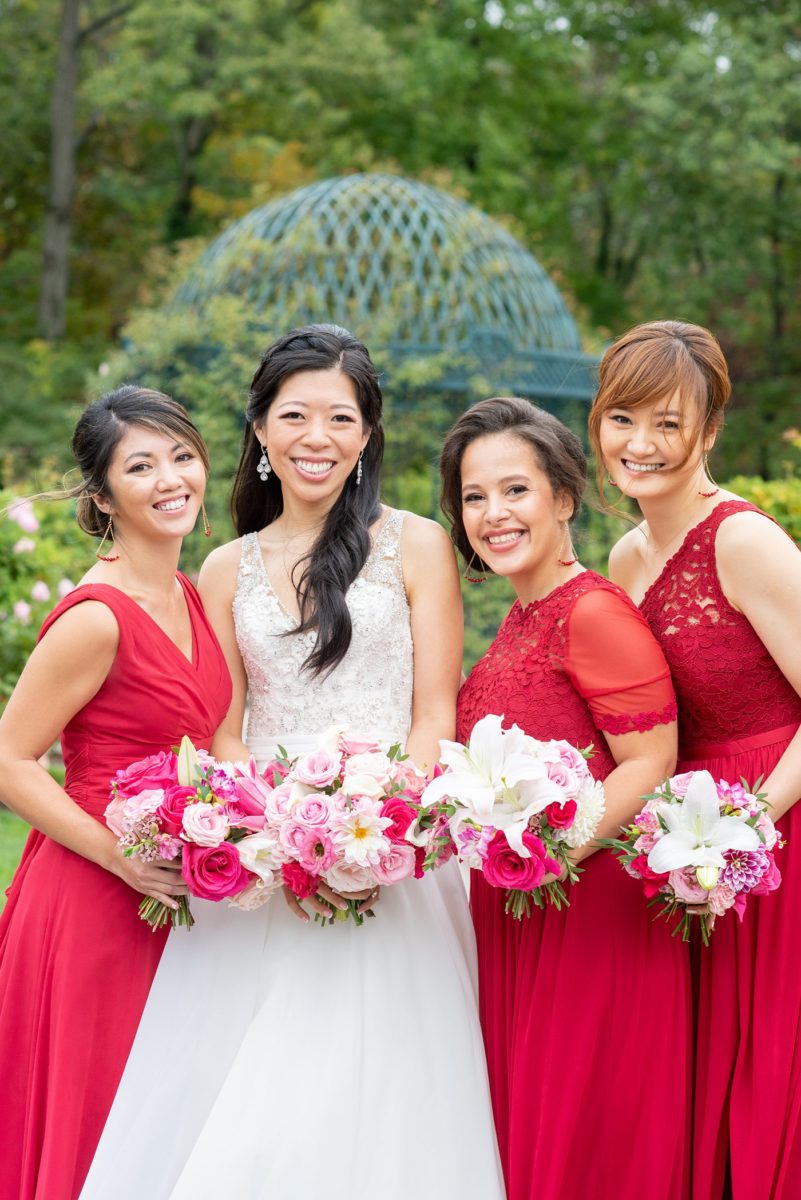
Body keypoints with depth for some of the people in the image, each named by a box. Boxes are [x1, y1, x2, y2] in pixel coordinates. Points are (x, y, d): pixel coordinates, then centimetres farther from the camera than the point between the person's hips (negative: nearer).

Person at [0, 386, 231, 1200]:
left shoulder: (193, 598, 7)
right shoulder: (97, 616, -18)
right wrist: (124, 858, -22)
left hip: (175, 901, 8)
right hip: (93, 905, -8)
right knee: (88, 1132, 5)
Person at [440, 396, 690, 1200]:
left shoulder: (594, 613, -16)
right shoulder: (522, 619, 11)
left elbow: (651, 763, -20)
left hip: (591, 906, -9)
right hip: (510, 907, 9)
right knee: (519, 1121, 17)